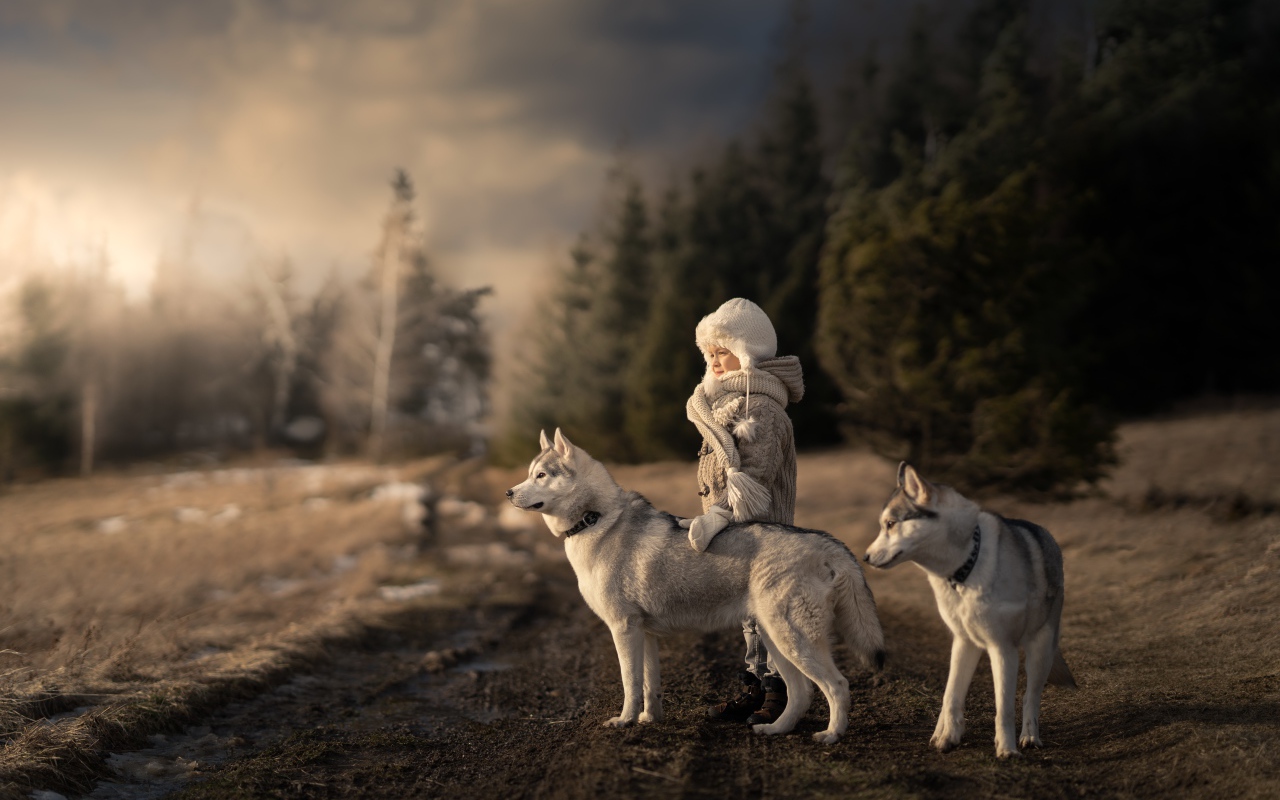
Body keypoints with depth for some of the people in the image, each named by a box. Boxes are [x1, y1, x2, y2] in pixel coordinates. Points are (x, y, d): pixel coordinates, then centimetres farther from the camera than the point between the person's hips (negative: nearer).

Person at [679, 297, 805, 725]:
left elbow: (754, 474, -27)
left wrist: (717, 516, -35)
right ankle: (756, 687, 20)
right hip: (736, 528, 10)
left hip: (758, 528, -10)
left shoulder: (762, 408, -17)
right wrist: (710, 517, 17)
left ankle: (780, 693, 0)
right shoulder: (729, 400, 16)